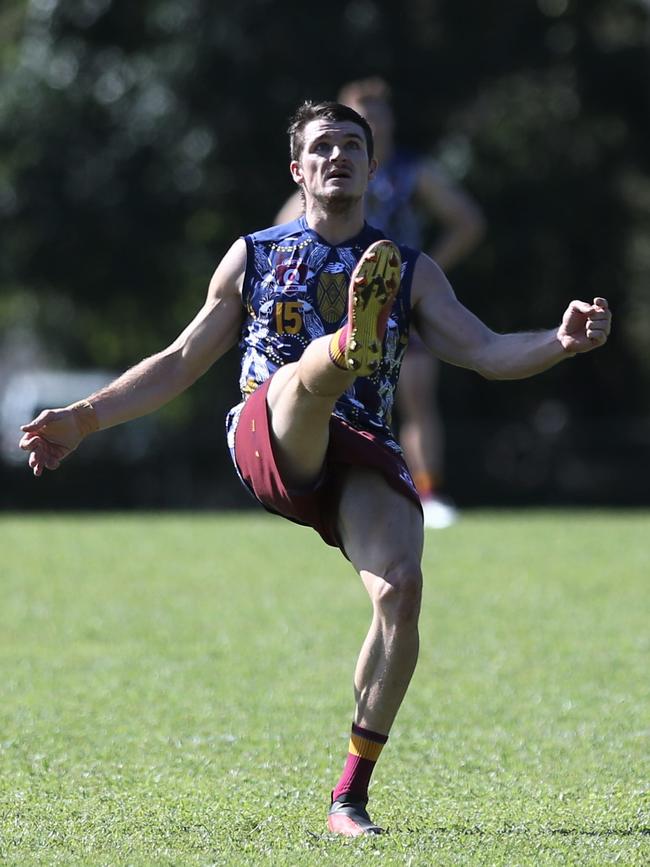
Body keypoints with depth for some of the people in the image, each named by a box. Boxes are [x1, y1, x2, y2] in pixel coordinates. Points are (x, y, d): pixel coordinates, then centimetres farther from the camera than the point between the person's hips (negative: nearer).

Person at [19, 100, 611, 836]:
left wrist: (560, 343, -11)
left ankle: (351, 797, -18)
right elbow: (181, 362, 24)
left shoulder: (413, 273, 20)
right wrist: (83, 419, 17)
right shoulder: (252, 257, 20)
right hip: (269, 443, -1)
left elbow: (484, 351, 9)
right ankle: (352, 341, -75)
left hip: (362, 455, 1)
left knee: (401, 588, -24)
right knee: (305, 374, -34)